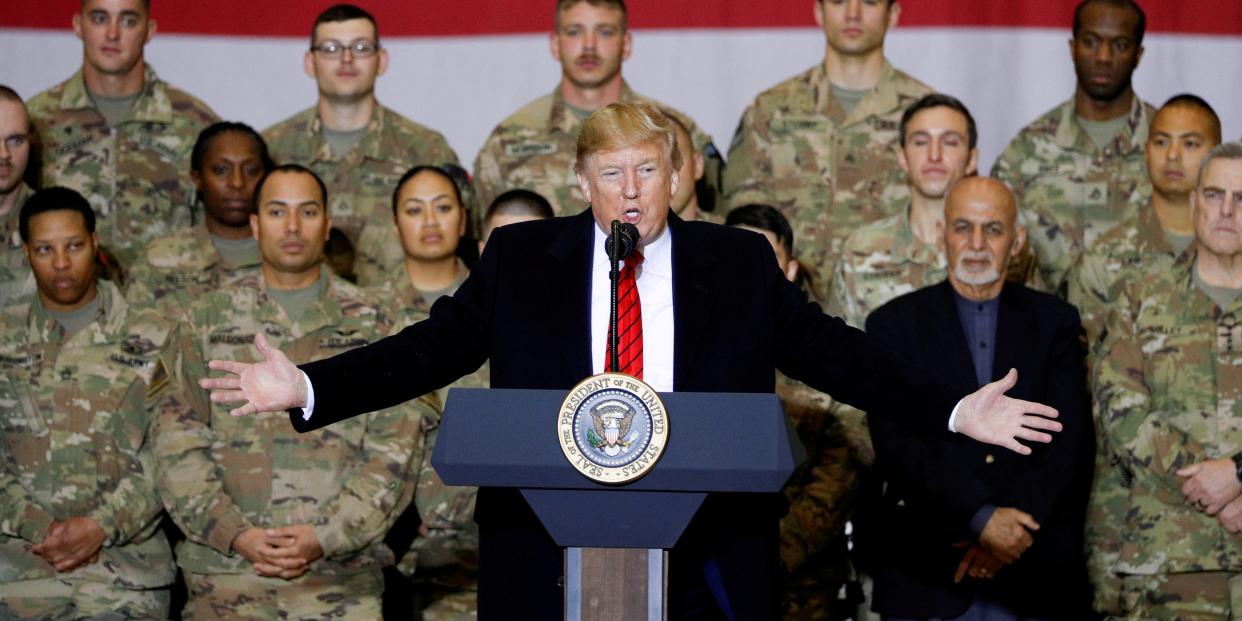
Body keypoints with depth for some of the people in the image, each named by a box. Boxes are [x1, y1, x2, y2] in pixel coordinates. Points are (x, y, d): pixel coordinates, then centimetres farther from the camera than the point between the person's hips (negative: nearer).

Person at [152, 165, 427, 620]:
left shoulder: (369, 326, 8)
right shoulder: (207, 319, 9)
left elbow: (393, 450, 1)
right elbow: (176, 440, 1)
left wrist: (325, 537, -11)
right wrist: (235, 534, -10)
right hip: (224, 569, 0)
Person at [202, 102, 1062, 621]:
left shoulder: (740, 264, 7)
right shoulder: (520, 260, 6)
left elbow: (833, 351, 6)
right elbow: (429, 350, 4)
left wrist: (955, 411, -2)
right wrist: (307, 388, -7)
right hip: (554, 549, 0)